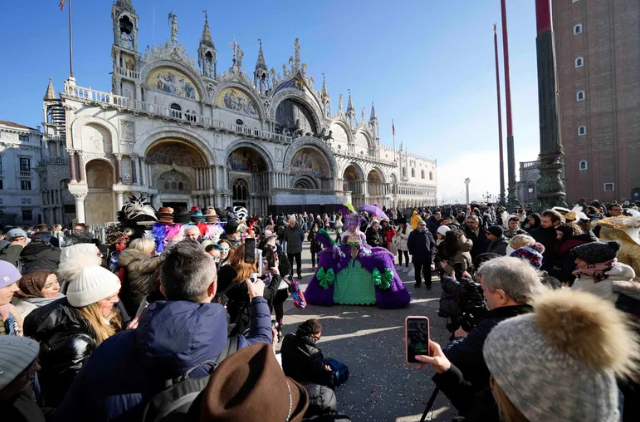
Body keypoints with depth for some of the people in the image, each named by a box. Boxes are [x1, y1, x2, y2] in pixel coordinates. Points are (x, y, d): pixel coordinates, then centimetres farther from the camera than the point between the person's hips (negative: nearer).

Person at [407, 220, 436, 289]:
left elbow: (433, 244, 4)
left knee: (427, 271, 8)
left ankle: (428, 283, 19)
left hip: (427, 256, 0)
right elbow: (409, 244, 1)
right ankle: (418, 282, 27)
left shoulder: (428, 233, 1)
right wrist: (412, 252, -3)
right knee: (417, 270, 13)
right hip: (416, 256, 0)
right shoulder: (413, 233, -1)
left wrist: (431, 252, -4)